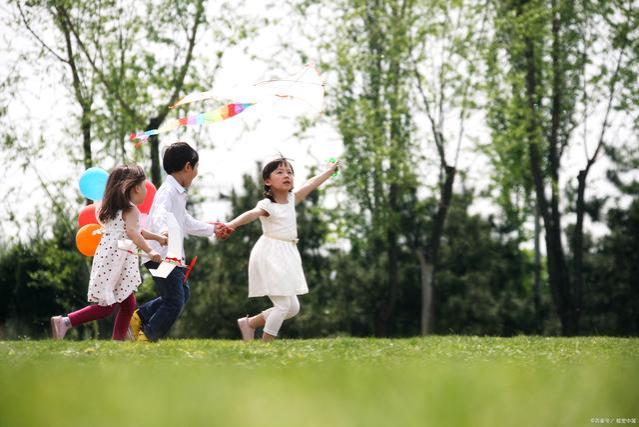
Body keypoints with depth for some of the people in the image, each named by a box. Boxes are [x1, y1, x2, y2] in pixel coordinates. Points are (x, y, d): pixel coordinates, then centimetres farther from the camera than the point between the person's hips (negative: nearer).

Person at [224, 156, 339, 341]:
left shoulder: (291, 199, 8)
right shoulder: (267, 205, -15)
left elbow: (311, 184, 22)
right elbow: (251, 214, -35)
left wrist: (331, 170, 35)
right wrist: (230, 224, -54)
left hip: (287, 257, 8)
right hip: (270, 257, -8)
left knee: (293, 307, 9)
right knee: (283, 305, -11)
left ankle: (249, 323, 22)